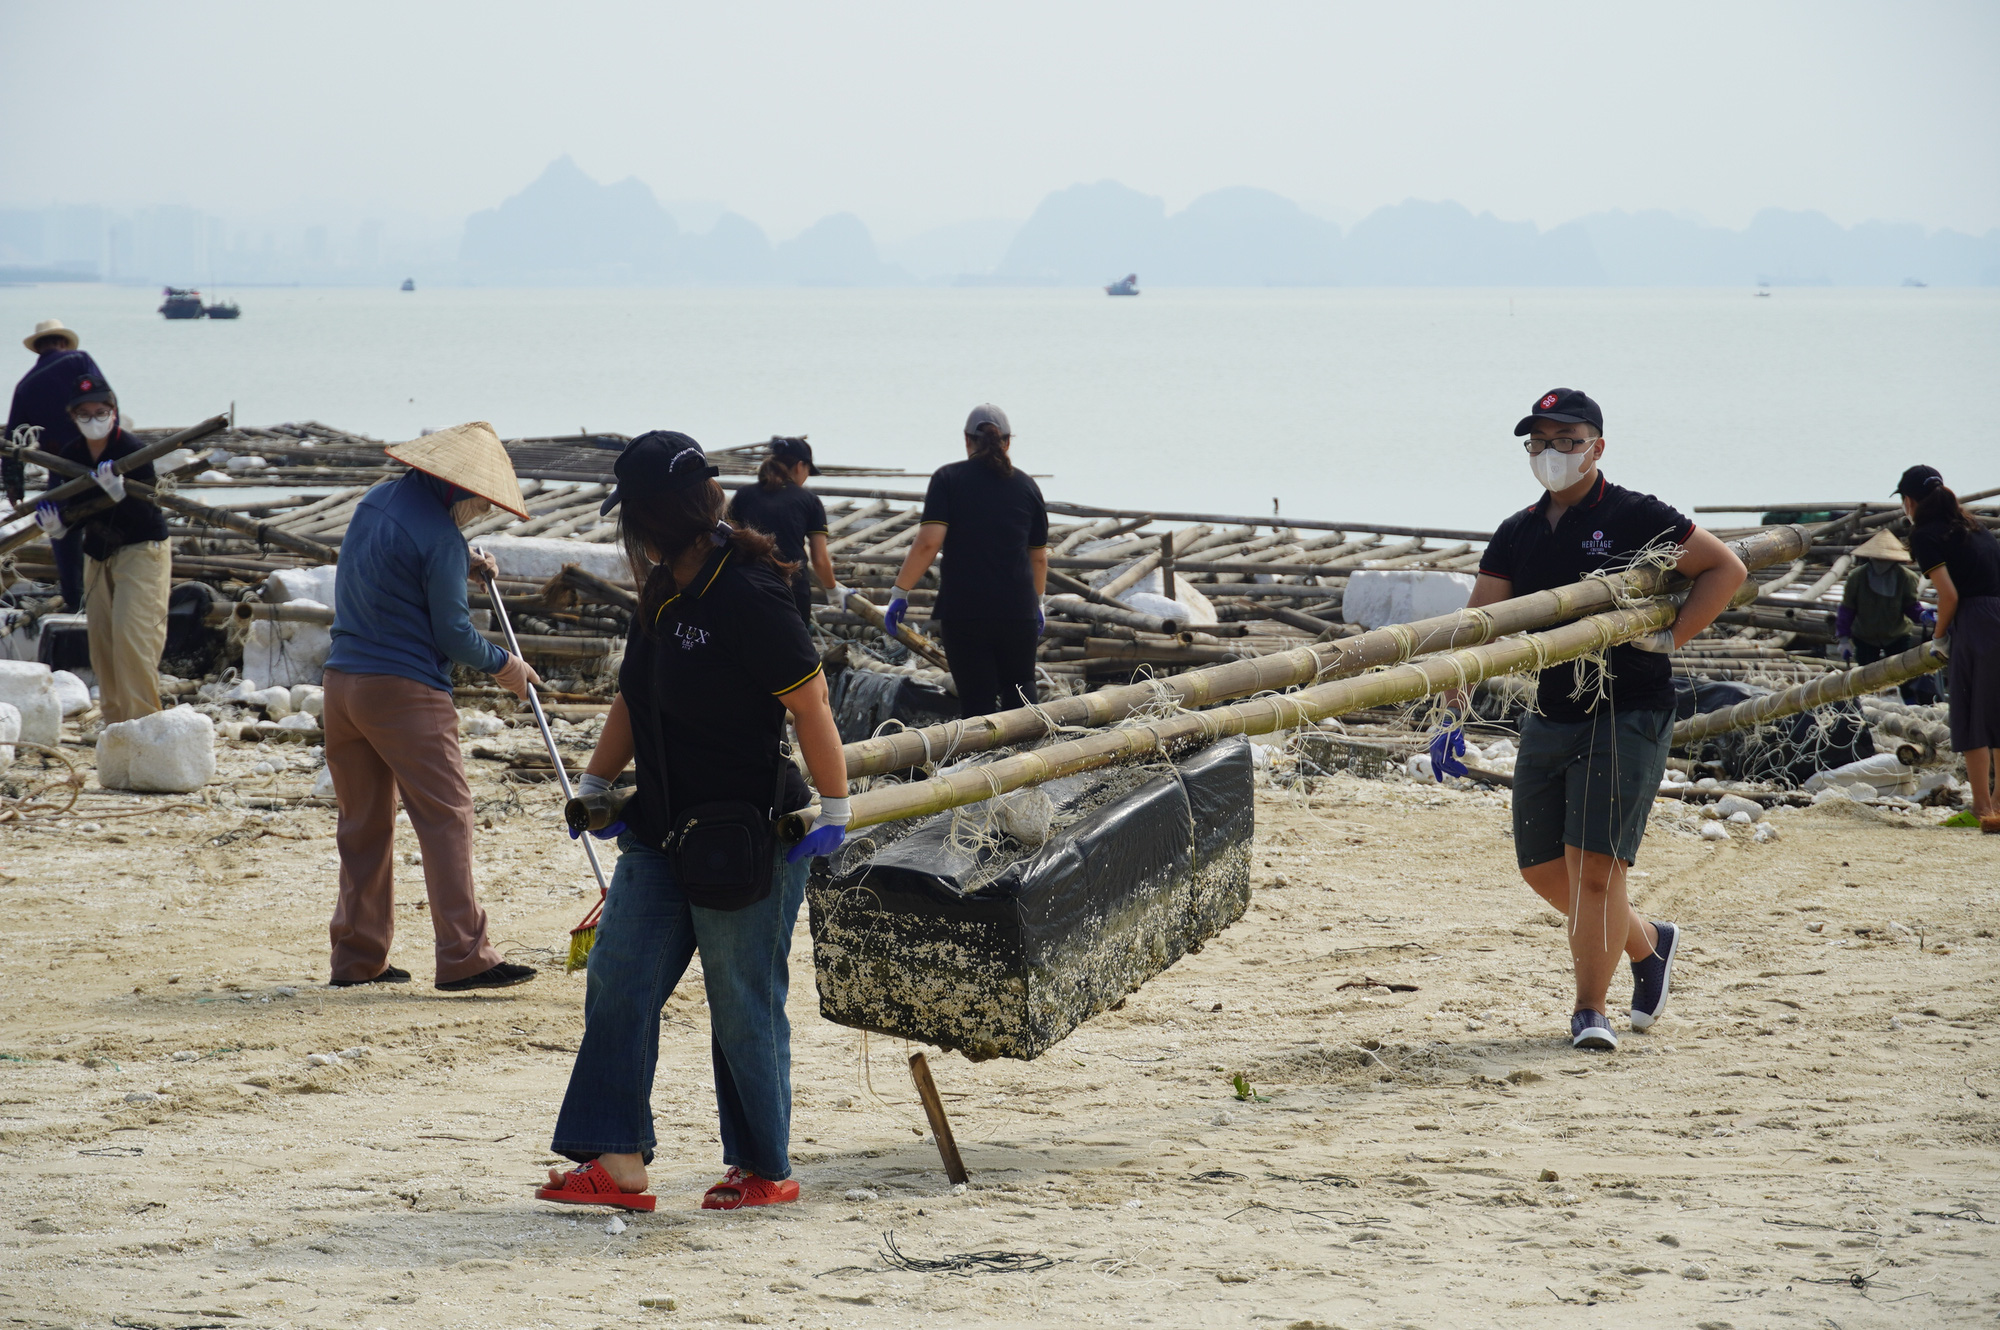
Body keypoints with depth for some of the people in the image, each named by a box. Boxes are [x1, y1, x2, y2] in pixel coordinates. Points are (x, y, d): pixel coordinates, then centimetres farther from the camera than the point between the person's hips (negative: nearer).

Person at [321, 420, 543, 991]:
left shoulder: (376, 502, 13)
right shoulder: (439, 536, -13)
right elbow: (452, 633, -11)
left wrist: (462, 564, 24)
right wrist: (502, 665, 5)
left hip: (342, 682, 8)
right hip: (404, 689, -8)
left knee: (363, 822, 13)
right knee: (446, 815, -6)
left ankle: (358, 955, 14)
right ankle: (463, 956, -11)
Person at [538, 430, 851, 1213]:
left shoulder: (747, 596, -19)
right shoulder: (663, 591, 8)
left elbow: (810, 704, -17)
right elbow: (635, 698, 20)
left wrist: (835, 810, -14)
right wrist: (594, 786, 21)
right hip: (664, 828, 9)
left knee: (743, 1007, 2)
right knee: (618, 984, 4)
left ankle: (765, 1169, 18)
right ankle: (617, 1163, 6)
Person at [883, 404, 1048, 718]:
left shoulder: (949, 479, -1)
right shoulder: (1026, 486, 8)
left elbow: (929, 542, -13)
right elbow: (1039, 557, 16)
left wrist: (900, 592, -7)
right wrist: (1038, 602, 31)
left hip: (963, 612, -2)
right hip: (1018, 610, 2)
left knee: (977, 702, 3)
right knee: (1019, 691, 16)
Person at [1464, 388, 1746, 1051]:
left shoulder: (1634, 517, -6)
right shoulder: (1517, 535, 10)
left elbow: (1727, 568, -3)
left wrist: (1672, 635, -12)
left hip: (1627, 715, -7)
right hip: (1549, 717, 7)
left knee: (1592, 860, -13)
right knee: (1543, 866, 11)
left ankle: (1590, 1010, -5)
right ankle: (1648, 943, 33)